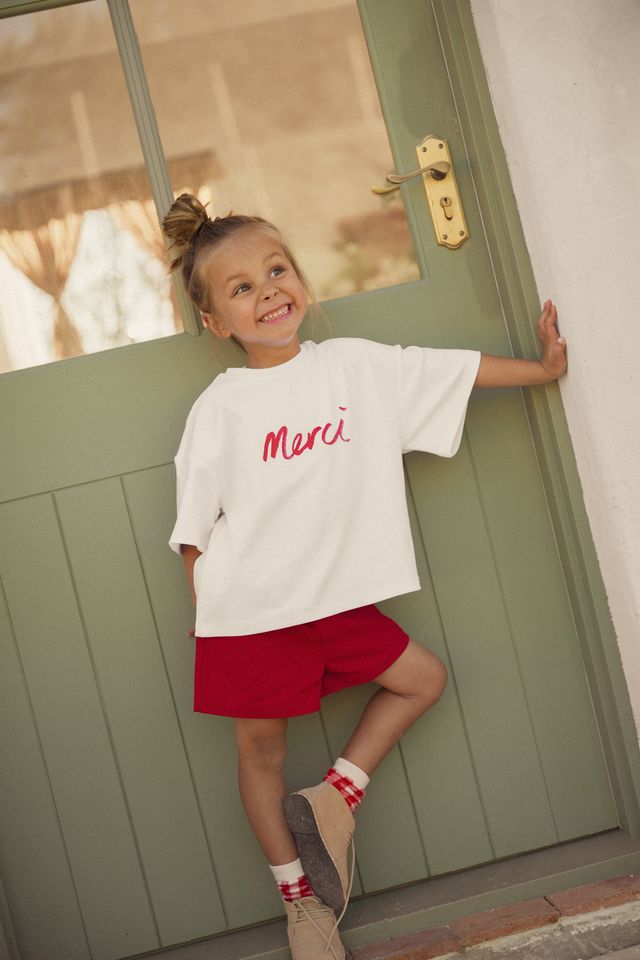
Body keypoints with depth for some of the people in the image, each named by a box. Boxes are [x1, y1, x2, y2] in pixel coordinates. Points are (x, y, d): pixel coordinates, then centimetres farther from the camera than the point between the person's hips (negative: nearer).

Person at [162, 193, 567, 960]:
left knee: (422, 677, 9)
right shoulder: (219, 407, -10)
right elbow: (195, 521, -5)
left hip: (336, 597, 4)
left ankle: (334, 800, 18)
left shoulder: (357, 364, -1)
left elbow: (457, 371, 9)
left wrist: (542, 368, 17)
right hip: (249, 610, -3)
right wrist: (204, 607, -3)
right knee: (261, 748, 8)